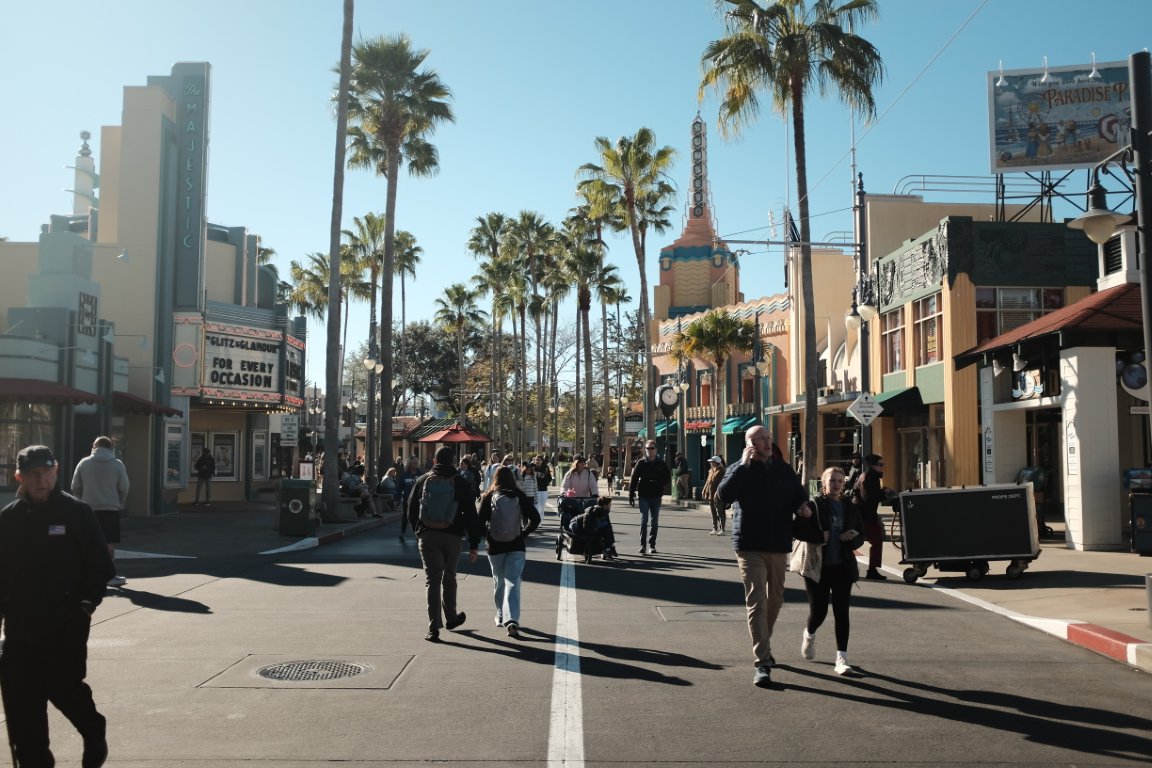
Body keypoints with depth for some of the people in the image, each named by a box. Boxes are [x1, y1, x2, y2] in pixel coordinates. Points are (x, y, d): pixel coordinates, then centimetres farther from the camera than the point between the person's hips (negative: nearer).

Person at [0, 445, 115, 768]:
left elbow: (100, 565, -1)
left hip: (66, 623, -3)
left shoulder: (77, 512, -4)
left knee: (63, 687, -3)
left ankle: (94, 733, 25)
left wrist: (87, 603, -7)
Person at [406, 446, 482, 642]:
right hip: (452, 536, 0)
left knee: (432, 580, 1)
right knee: (449, 578, 18)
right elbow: (471, 516, -2)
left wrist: (418, 532, 22)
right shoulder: (461, 483, 0)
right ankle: (451, 618, 33)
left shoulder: (423, 480, 4)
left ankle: (434, 627, -6)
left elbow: (411, 510, 9)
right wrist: (473, 545, 0)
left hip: (427, 536, 0)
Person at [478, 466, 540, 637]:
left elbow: (480, 521, -7)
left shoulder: (488, 497, -3)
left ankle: (501, 616, 28)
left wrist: (488, 535, 9)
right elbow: (535, 518, -4)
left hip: (495, 546, 1)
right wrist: (524, 533, 8)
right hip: (516, 545, -1)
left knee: (498, 581, 18)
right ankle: (512, 620, -19)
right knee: (513, 582, -4)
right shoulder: (520, 496, -2)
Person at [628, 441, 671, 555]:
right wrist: (631, 495, -5)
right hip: (644, 496, -2)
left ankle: (652, 545, 15)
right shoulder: (641, 463, 1)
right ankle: (642, 545, -1)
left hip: (656, 497, 2)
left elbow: (668, 479, 7)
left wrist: (660, 485, -13)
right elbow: (633, 480, 0)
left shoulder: (661, 464, 5)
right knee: (644, 521, -4)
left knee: (655, 522, 7)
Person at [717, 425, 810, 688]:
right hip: (750, 546, -5)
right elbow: (724, 494, -21)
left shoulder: (783, 469, 9)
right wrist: (744, 464, -21)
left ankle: (763, 647, 37)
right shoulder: (738, 469, -3)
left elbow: (799, 496, 18)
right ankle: (762, 664, -11)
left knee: (775, 600, 16)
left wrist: (803, 507, -6)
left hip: (779, 545, 5)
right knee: (757, 602, -10)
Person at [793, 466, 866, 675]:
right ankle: (809, 634, 35)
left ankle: (842, 658, 4)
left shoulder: (849, 508, 9)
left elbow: (860, 536, 14)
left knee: (841, 612, -1)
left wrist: (852, 538, -8)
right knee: (819, 611, 0)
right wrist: (820, 537, -19)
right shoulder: (813, 505, -3)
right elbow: (797, 529, -11)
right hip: (817, 567, -3)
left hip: (842, 567, 3)